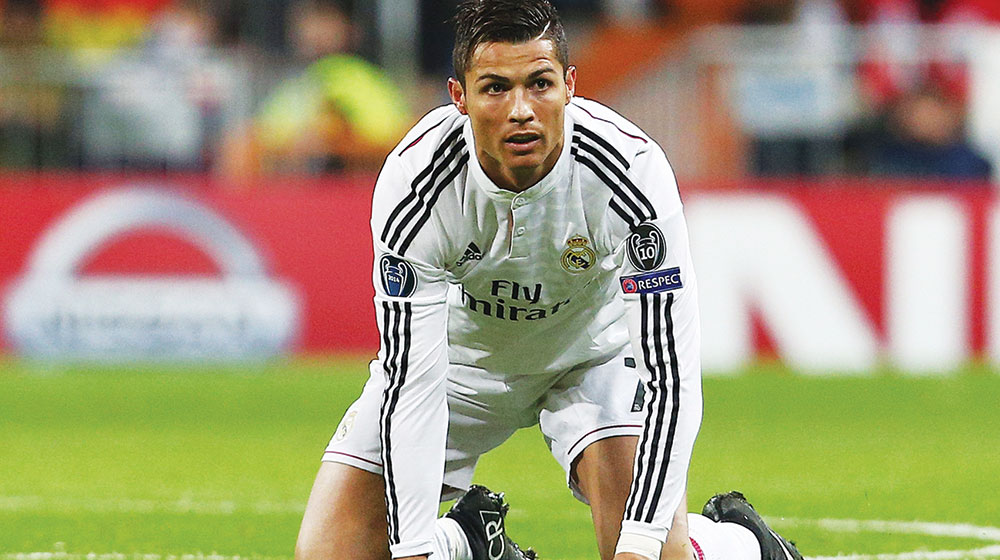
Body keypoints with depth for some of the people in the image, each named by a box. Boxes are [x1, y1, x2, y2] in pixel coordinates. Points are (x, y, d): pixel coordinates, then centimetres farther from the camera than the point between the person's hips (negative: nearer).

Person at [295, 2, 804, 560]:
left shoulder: (633, 168, -33)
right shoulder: (414, 179, -30)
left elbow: (671, 374, -31)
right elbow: (410, 386, -29)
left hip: (593, 351, -1)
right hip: (461, 358, 1)